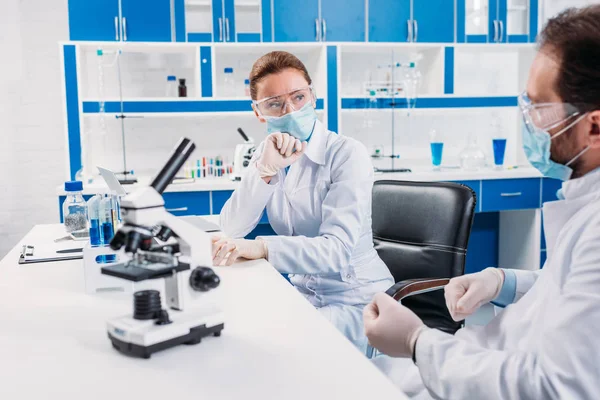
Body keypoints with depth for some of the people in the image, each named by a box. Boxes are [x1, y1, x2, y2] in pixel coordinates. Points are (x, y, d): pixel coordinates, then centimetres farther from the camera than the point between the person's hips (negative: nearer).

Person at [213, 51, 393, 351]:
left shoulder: (346, 154, -16)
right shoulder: (267, 154, 2)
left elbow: (338, 249, -26)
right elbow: (232, 229, -10)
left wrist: (262, 247, -40)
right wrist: (266, 168, -24)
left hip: (355, 301, -5)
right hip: (302, 293, 6)